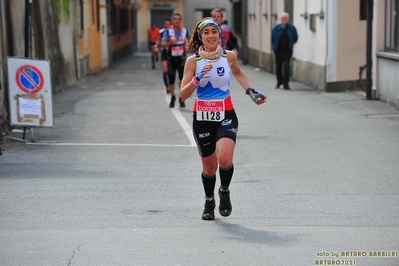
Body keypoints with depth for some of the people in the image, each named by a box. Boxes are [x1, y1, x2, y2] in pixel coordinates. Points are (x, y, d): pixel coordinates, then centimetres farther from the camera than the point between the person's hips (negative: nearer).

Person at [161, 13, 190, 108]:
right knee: (171, 80, 8)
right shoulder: (168, 32, -3)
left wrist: (187, 46, -1)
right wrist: (170, 42, -25)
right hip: (171, 58, 0)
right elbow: (163, 44, -6)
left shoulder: (185, 31, 3)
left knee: (182, 78, -18)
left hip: (181, 58, 0)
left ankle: (182, 98, -9)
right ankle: (172, 98, 31)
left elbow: (188, 41, 20)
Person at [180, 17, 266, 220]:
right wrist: (198, 78, -24)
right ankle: (209, 202, 39)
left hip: (226, 116, 0)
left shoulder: (229, 56, -2)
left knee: (225, 159, -23)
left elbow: (238, 72, 23)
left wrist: (251, 92, 16)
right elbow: (183, 95, -10)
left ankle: (224, 191, 8)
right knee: (209, 168, 10)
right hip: (202, 118, 0)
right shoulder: (193, 61, -6)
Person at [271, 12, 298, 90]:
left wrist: (291, 45, 9)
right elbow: (272, 38, 7)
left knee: (286, 67, -11)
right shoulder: (276, 28, -1)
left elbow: (295, 38, 11)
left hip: (288, 51, -1)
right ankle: (279, 81, 30)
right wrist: (274, 47, 4)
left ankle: (286, 84, -9)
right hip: (278, 51, 2)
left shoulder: (291, 28, -2)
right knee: (278, 67, 10)